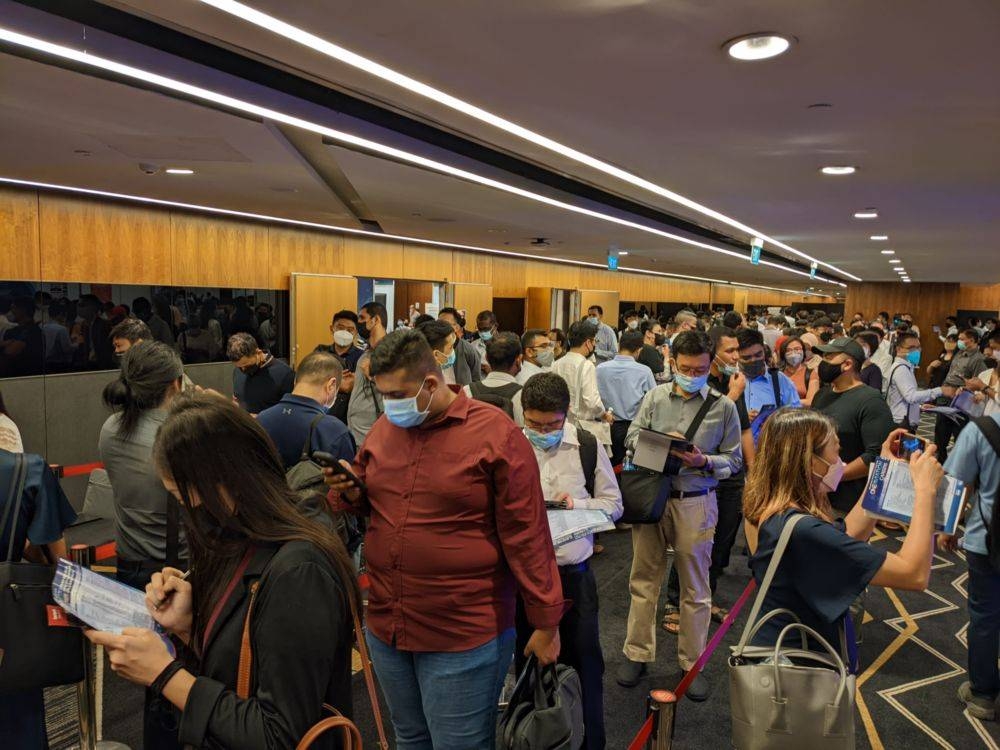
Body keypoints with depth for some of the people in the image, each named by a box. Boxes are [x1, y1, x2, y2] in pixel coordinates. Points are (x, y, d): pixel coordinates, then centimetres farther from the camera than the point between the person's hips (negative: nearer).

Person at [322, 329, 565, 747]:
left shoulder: (495, 435, -15)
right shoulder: (383, 430, 3)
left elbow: (526, 536, -12)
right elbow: (369, 500, 17)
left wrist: (545, 623, -8)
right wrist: (349, 492, -6)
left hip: (463, 637, -5)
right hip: (385, 626, 6)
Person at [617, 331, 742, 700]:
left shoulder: (723, 407, -3)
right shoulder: (655, 397, 2)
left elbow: (734, 460, 0)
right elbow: (632, 438, 2)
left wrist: (704, 462, -18)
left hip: (695, 503, -1)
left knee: (694, 587, 12)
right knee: (644, 579, 13)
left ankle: (692, 662, 28)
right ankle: (637, 653, 29)